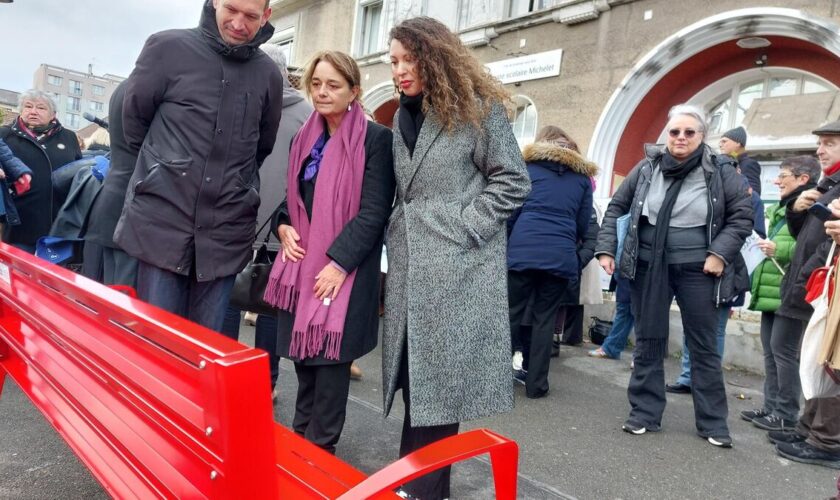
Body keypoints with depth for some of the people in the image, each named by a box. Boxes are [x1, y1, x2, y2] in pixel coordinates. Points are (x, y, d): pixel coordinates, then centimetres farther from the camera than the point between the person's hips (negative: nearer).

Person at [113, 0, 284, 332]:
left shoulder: (268, 75, 8)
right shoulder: (168, 47, 0)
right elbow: (134, 117, 9)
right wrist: (163, 167, 15)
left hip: (225, 232, 2)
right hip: (162, 220, -2)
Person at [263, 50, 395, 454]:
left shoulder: (375, 139, -8)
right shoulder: (305, 137, 12)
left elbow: (373, 211, -13)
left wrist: (339, 262, -18)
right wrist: (284, 227, 0)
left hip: (343, 269, -6)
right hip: (302, 262, 6)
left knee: (330, 353, 1)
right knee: (301, 348, 14)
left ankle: (320, 445, 17)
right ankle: (301, 434, 32)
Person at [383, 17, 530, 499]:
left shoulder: (478, 108, -3)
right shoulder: (403, 116, 17)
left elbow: (514, 181, -6)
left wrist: (463, 226, -12)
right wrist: (398, 236, 10)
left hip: (458, 267, -6)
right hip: (409, 267, 7)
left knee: (440, 380, 0)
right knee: (418, 378, 10)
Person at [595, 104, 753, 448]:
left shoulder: (720, 173, -2)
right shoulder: (646, 169, 3)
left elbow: (742, 216, 2)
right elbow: (616, 207, 8)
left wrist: (720, 253, -11)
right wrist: (606, 249, -1)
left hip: (697, 270, -1)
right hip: (649, 268, 2)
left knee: (703, 346, 7)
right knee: (648, 342, 8)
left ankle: (713, 422, 21)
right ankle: (645, 413, 21)